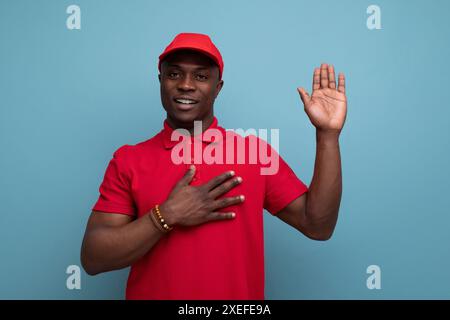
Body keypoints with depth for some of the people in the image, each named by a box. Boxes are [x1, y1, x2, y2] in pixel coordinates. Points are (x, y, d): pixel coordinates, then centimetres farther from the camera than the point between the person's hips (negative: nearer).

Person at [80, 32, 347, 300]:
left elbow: (317, 225, -11)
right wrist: (167, 215, -22)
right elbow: (93, 258, -11)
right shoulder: (127, 160, -7)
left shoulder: (254, 151, -6)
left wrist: (328, 133, -17)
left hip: (240, 295, 1)